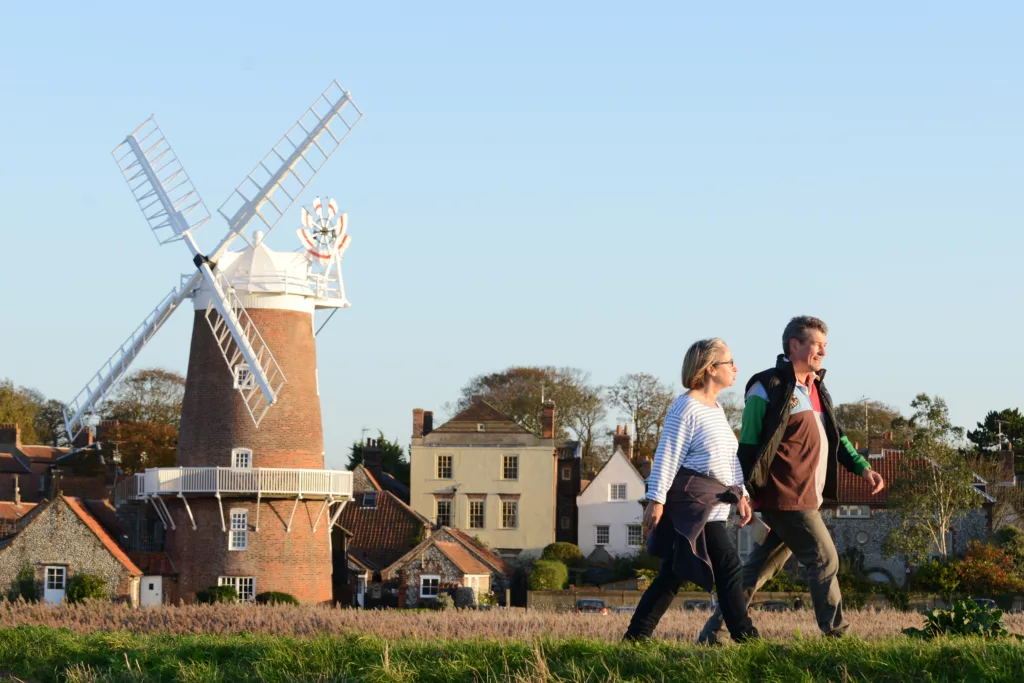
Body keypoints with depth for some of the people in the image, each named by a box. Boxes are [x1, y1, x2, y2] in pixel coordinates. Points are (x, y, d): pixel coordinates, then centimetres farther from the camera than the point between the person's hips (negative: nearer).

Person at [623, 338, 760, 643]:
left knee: (673, 574, 9)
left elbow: (730, 457, 25)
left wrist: (741, 493, 17)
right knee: (729, 567, -10)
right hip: (691, 501, -10)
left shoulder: (716, 409, 20)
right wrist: (656, 498, -16)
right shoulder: (686, 407, -10)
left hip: (710, 505, 10)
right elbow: (667, 456, -13)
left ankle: (636, 635, 11)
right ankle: (744, 636, -7)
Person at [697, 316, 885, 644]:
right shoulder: (768, 388, -10)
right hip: (786, 497, -9)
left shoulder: (815, 388, 18)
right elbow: (748, 446, -11)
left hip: (806, 498, 9)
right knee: (824, 559, -5)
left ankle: (713, 632, 15)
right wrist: (747, 496, -14)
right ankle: (836, 634, 2)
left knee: (759, 568, 10)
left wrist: (863, 468, 15)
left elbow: (836, 436, 26)